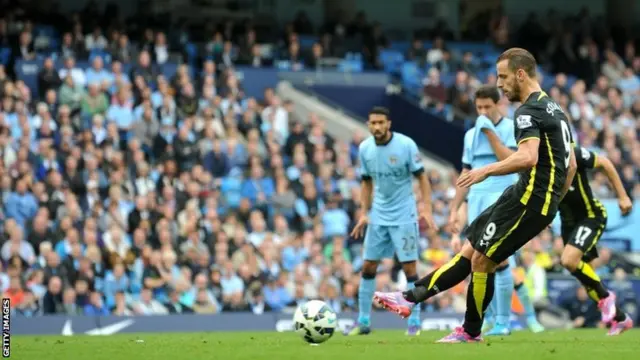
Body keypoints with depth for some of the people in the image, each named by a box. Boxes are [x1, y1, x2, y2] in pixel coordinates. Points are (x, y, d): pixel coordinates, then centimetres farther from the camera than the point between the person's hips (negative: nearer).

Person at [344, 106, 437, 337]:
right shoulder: (365, 149, 0)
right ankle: (363, 321, 12)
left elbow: (421, 177, -7)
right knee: (368, 267, 4)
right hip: (378, 217, 4)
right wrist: (364, 213, 6)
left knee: (409, 267, -6)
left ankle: (414, 321, 3)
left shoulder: (406, 145, -13)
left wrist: (427, 209, -16)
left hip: (404, 216, -4)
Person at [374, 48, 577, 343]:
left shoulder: (529, 111, -15)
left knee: (482, 260, -1)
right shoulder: (552, 108, 17)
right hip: (541, 201, 10)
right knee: (470, 251, 8)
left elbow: (528, 157, -32)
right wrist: (552, 205, 25)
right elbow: (570, 164, 23)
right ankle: (412, 297, 8)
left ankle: (471, 332, 12)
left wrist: (488, 170, -23)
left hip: (529, 200, -10)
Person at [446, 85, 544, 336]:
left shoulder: (511, 128, -2)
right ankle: (489, 318, 7)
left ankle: (503, 322, -10)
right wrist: (454, 209, 15)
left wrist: (490, 132, -15)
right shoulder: (471, 135, 15)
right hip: (476, 201, 6)